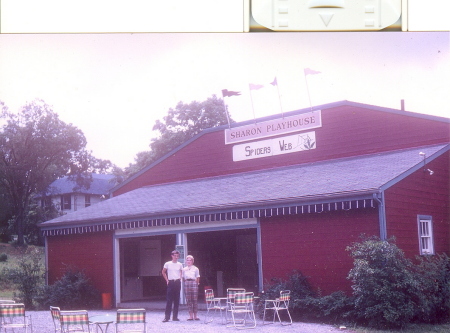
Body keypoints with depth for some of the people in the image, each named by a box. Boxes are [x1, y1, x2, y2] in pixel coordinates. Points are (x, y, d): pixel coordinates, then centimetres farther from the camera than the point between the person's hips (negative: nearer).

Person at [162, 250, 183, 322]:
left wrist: (180, 278, 9)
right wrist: (167, 280, 3)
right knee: (169, 300, -6)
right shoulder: (167, 264, -1)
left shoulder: (180, 264, 6)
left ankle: (175, 316, 11)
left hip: (177, 283, 3)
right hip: (171, 282, -3)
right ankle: (167, 317, -3)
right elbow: (163, 272, 10)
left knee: (177, 300, 5)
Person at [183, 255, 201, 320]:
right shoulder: (184, 269, 12)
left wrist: (197, 283, -2)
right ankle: (191, 315, 4)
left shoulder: (195, 269, 5)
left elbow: (198, 278, 6)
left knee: (195, 299, -3)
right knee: (188, 300, 1)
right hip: (187, 284, 2)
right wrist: (186, 282, 5)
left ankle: (195, 315, 1)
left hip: (194, 283, -2)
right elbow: (183, 278, 16)